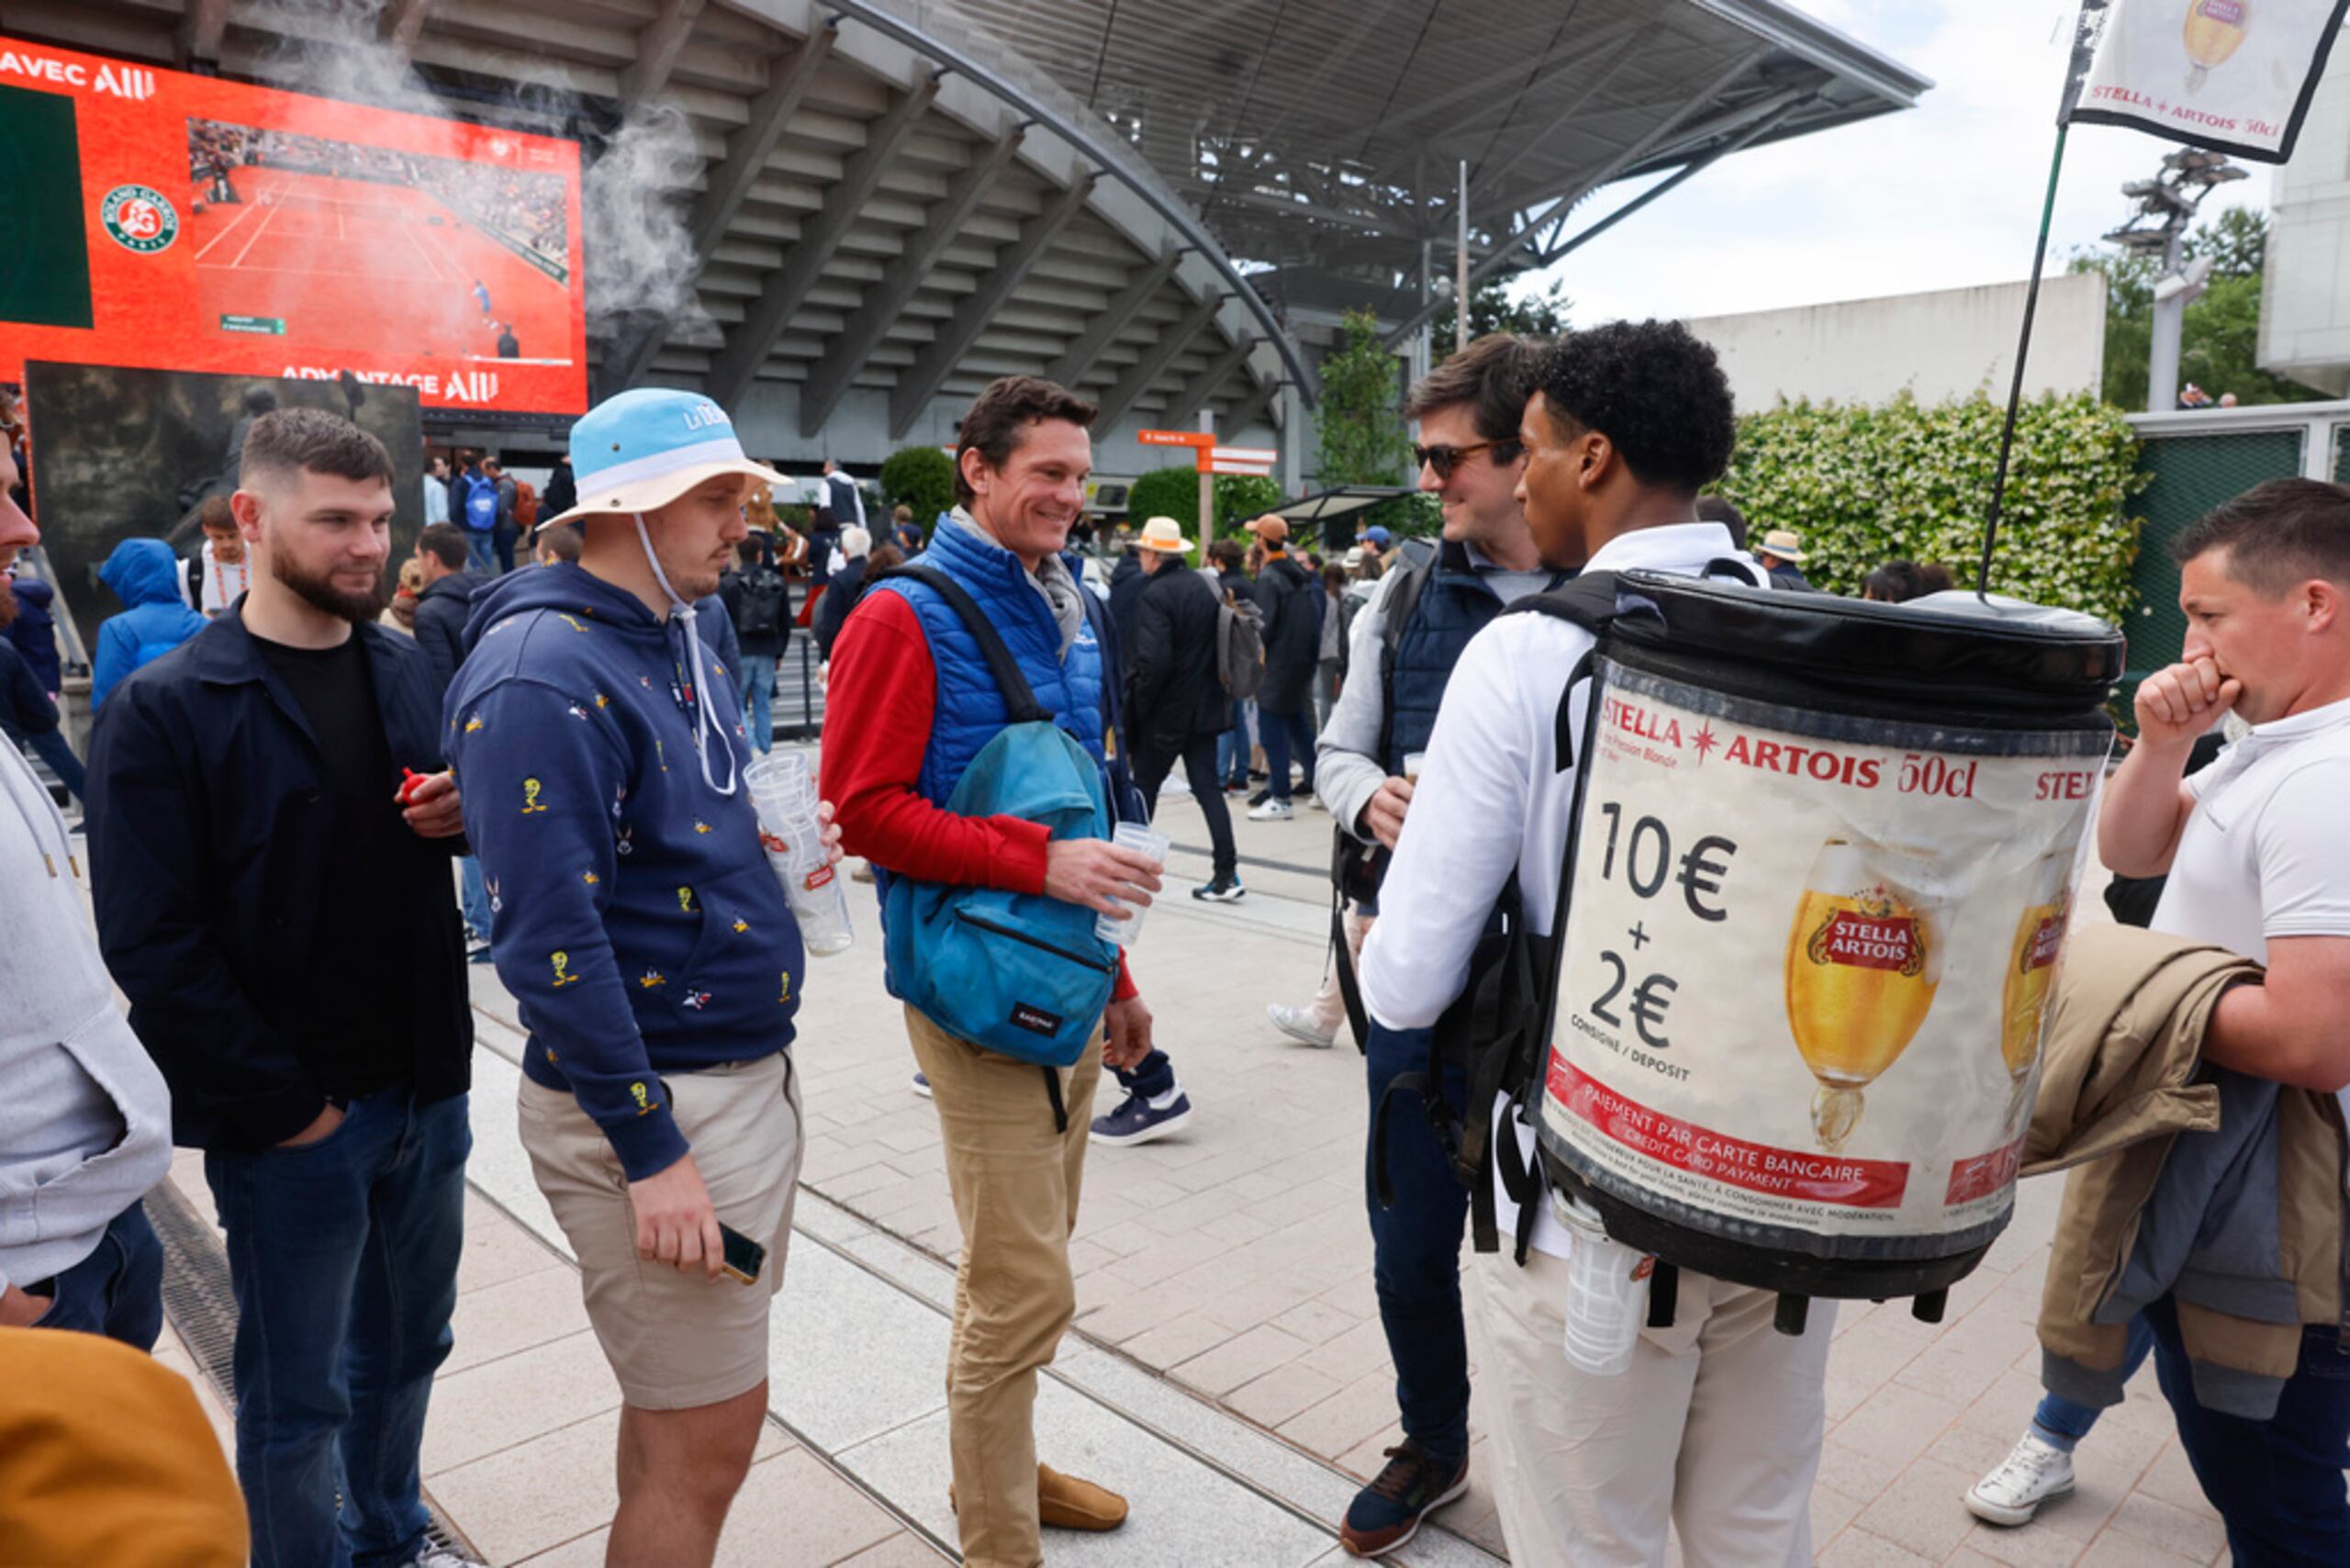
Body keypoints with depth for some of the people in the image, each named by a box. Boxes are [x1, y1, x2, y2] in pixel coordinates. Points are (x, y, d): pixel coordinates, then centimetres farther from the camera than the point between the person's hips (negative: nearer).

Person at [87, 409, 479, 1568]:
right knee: (296, 1396, 11)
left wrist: (459, 818, -8)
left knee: (407, 1344, 21)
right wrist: (282, 1107, -13)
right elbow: (154, 948, -12)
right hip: (292, 1119, -5)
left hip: (426, 1090, 5)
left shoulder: (405, 670, 5)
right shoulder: (166, 711, -11)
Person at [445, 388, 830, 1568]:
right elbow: (552, 940, -22)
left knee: (682, 1404, 22)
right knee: (709, 1435, 3)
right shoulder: (543, 675, -18)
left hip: (748, 1073, 9)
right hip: (652, 1102, -9)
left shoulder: (681, 638, 10)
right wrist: (650, 1152, -20)